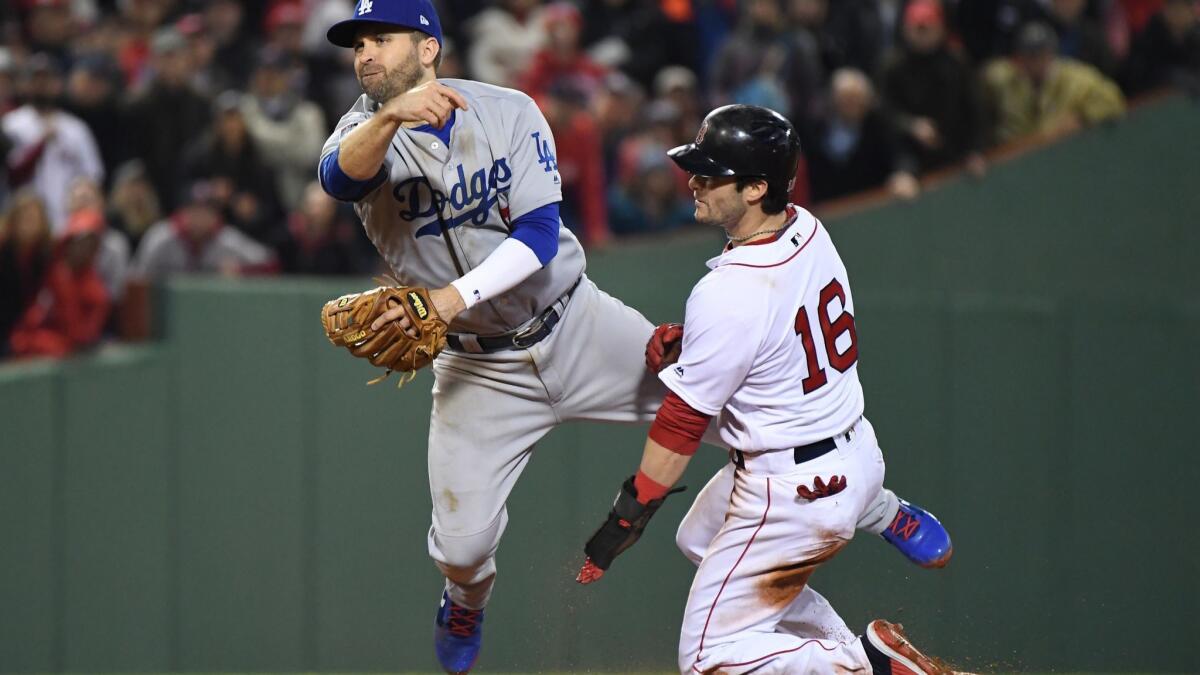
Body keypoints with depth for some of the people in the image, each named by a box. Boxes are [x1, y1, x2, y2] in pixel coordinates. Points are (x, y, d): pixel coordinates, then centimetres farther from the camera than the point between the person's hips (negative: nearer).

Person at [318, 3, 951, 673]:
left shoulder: (507, 113, -12)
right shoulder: (366, 131, -11)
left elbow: (538, 237, -19)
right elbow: (340, 176, -37)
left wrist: (453, 297, -34)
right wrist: (388, 117, -58)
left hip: (578, 327, 0)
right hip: (478, 369, 0)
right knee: (462, 546, -6)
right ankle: (467, 603, 33)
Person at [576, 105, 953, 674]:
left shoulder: (728, 294, -28)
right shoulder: (808, 230, -3)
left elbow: (681, 424, -20)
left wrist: (627, 516, -11)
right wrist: (686, 345, -1)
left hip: (793, 492, -9)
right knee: (700, 540, 33)